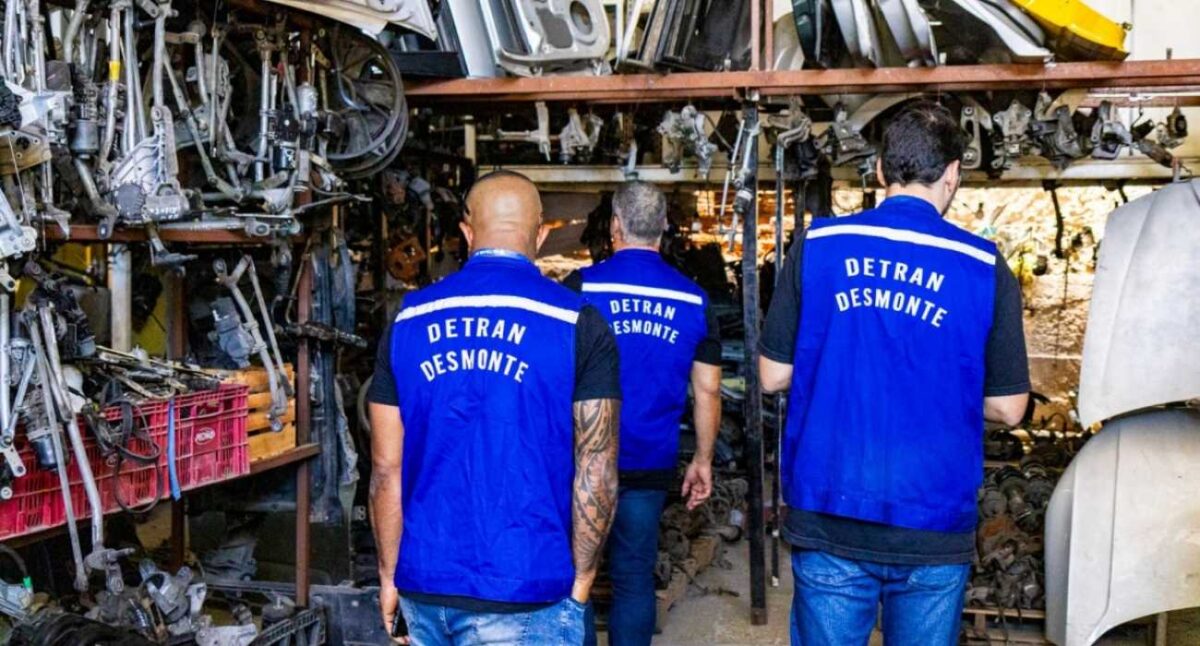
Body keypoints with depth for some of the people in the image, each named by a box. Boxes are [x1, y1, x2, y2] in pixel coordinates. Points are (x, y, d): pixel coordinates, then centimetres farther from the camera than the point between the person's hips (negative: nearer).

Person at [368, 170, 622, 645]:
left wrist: (390, 576, 13)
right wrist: (580, 583, 2)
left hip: (425, 588, 4)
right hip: (522, 595, -4)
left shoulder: (408, 321, 3)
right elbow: (595, 476, -9)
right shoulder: (577, 325, -6)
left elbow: (386, 469, 4)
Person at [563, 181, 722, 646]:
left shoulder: (580, 288, -7)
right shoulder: (693, 300, 2)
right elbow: (708, 391, 5)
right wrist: (703, 460, 15)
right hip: (650, 467, 3)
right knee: (635, 579, 12)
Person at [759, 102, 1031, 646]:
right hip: (933, 528, 0)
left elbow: (773, 376, 2)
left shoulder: (817, 247, -3)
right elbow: (1007, 409, 1)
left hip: (829, 516, 1)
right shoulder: (985, 269, -4)